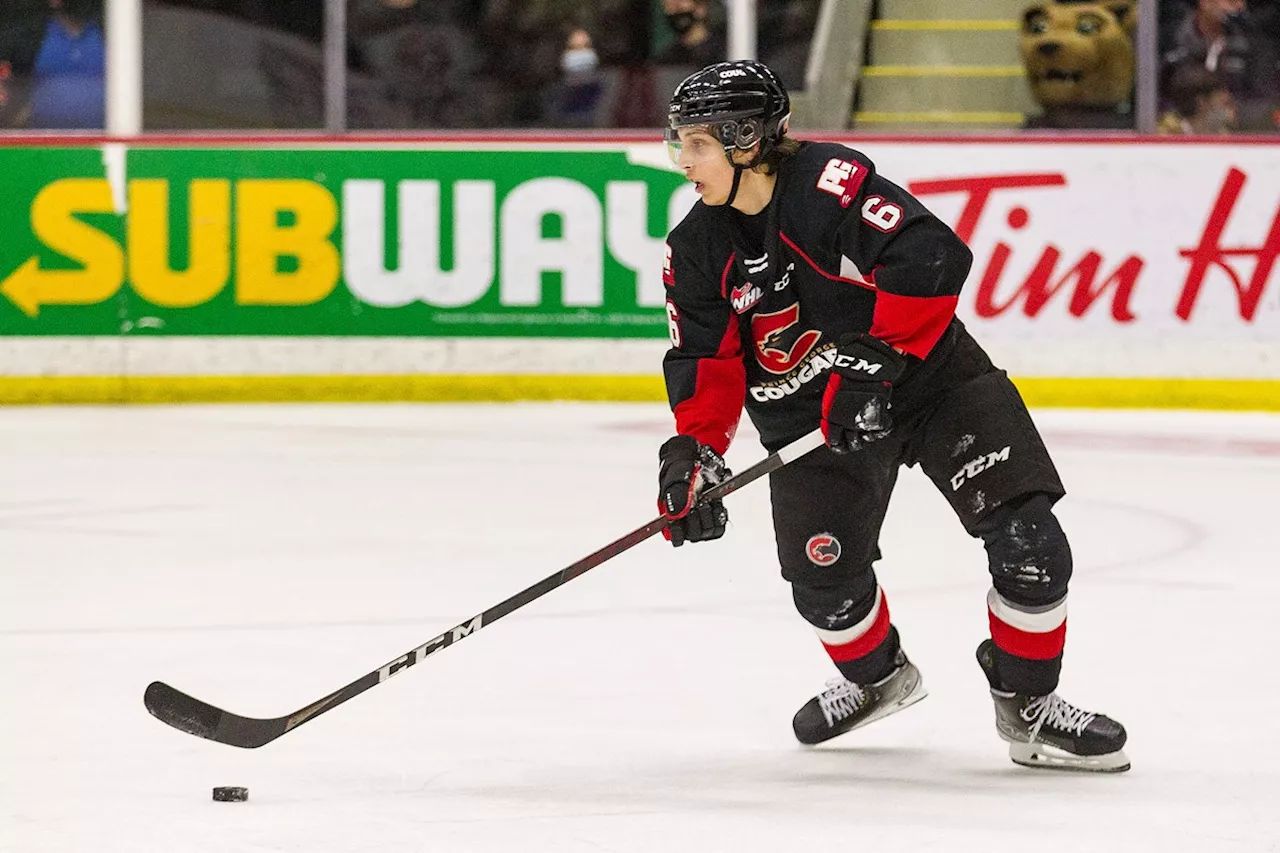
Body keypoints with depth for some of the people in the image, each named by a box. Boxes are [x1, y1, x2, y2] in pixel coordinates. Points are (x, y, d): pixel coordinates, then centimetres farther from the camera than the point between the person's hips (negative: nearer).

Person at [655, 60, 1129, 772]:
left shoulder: (831, 184, -23)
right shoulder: (699, 250, -4)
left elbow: (930, 258, -32)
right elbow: (707, 360, -1)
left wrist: (873, 359, -33)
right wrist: (694, 448, -17)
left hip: (929, 373, -4)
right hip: (812, 415, 4)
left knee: (1028, 539, -14)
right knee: (825, 578, -5)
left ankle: (1026, 705, 6)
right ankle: (878, 679, 29)